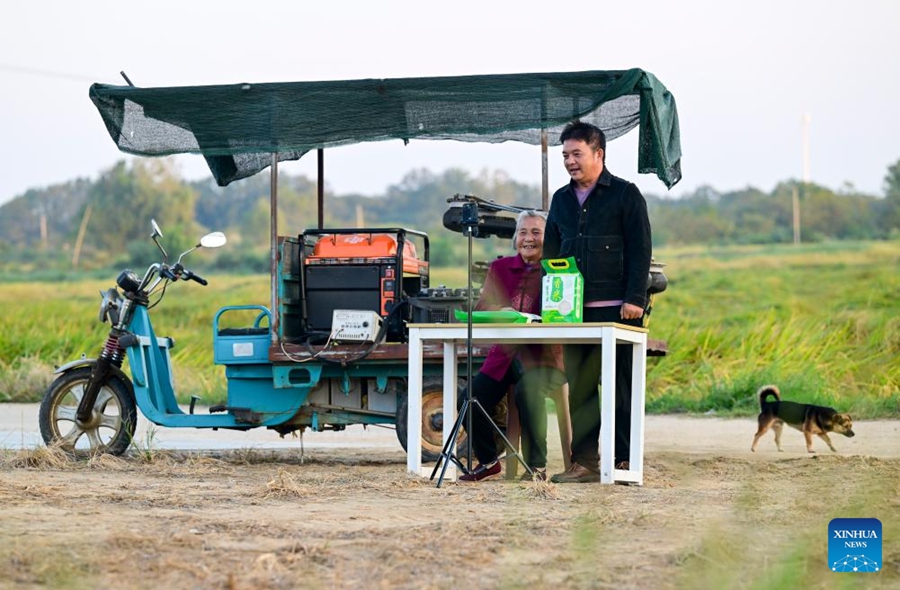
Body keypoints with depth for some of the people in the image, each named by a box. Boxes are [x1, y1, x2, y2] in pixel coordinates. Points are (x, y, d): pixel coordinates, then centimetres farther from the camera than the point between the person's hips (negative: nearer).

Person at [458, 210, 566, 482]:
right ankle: (488, 461, 11)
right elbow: (482, 306, 7)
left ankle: (537, 465, -20)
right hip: (504, 355, 5)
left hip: (543, 355, -5)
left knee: (528, 389, -35)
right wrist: (502, 312, -17)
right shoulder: (500, 268, 15)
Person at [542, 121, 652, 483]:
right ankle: (584, 462, 6)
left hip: (616, 308, -5)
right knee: (578, 387, 3)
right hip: (574, 310, 5)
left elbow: (640, 250, -3)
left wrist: (635, 299, -12)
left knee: (620, 385, -3)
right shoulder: (561, 200, 18)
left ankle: (623, 460, 1)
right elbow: (550, 253, 20)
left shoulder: (626, 195, 3)